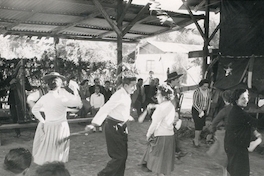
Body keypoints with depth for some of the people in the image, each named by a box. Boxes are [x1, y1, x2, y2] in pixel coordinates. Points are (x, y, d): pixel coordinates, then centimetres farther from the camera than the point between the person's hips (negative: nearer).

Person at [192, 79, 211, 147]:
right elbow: (194, 103, -18)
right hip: (196, 110, -6)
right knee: (198, 125, -10)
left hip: (204, 110, 6)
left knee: (201, 125, 10)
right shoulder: (197, 92, -19)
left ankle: (197, 138, 26)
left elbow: (209, 100, 11)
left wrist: (207, 109, 9)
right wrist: (199, 111, -24)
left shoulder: (208, 91, -1)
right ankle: (196, 140, 2)